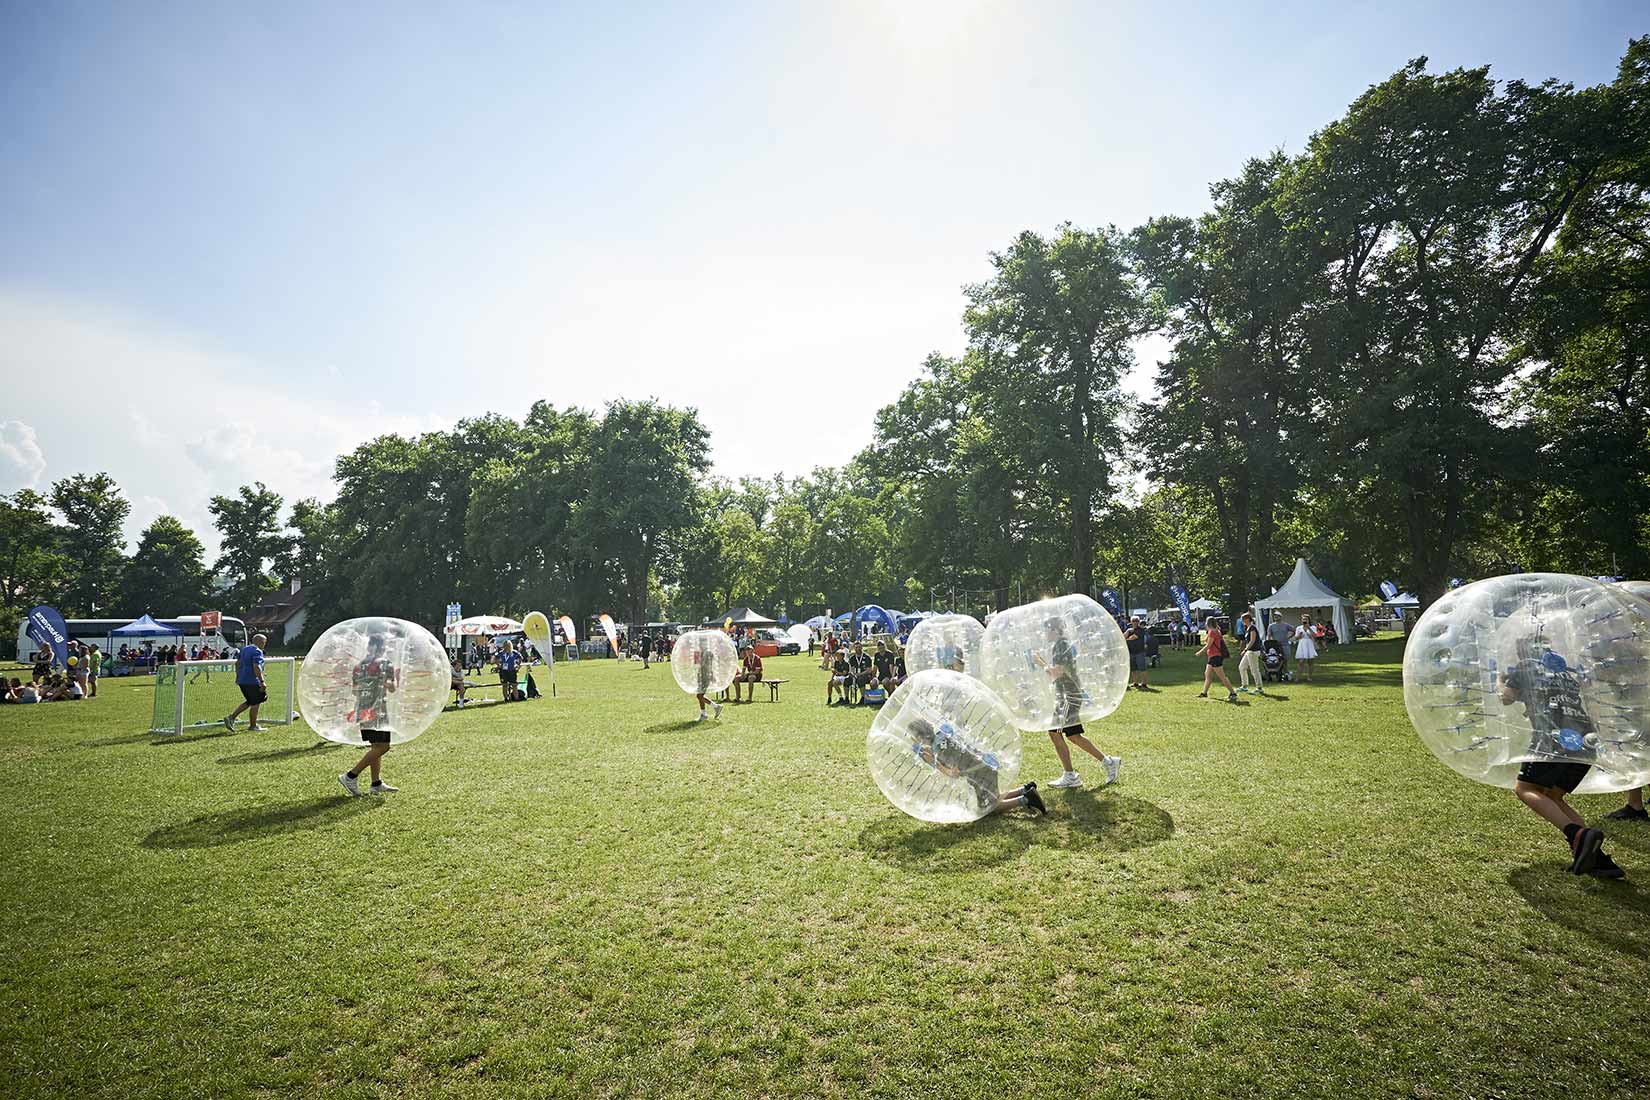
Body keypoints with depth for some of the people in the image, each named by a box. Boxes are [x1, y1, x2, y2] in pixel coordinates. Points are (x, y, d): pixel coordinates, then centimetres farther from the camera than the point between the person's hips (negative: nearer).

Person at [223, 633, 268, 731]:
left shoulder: (244, 649, 15)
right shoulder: (257, 651, -14)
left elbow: (237, 663, 22)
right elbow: (256, 667, -24)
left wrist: (237, 677, 30)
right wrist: (262, 681, -24)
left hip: (242, 681, 9)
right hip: (252, 681, -9)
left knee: (249, 701, 19)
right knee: (255, 702, 2)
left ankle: (231, 717, 10)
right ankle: (253, 726, 8)